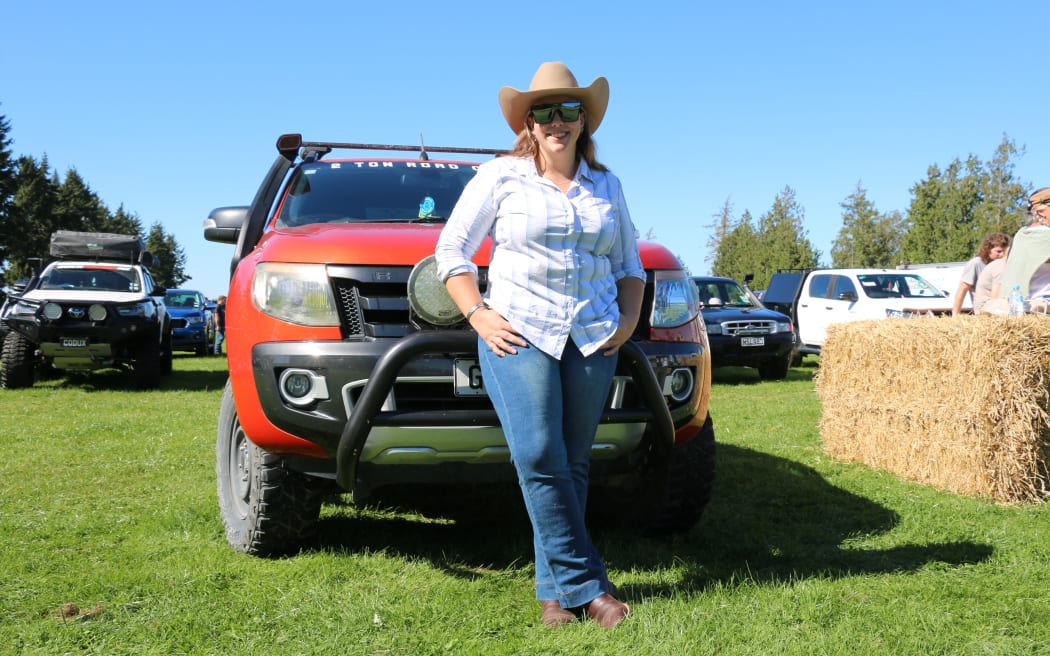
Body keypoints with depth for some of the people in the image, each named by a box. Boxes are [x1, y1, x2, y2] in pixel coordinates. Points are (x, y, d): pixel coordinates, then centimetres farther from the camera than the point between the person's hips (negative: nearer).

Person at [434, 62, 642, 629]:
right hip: (518, 334, -3)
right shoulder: (500, 177, 6)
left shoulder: (606, 187, 17)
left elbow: (629, 264, 23)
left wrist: (629, 320, 6)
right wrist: (478, 315, -6)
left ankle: (555, 590, 11)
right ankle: (585, 585, -7)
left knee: (573, 465, 1)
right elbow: (451, 249, 5)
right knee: (540, 459, -16)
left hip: (593, 339, 3)